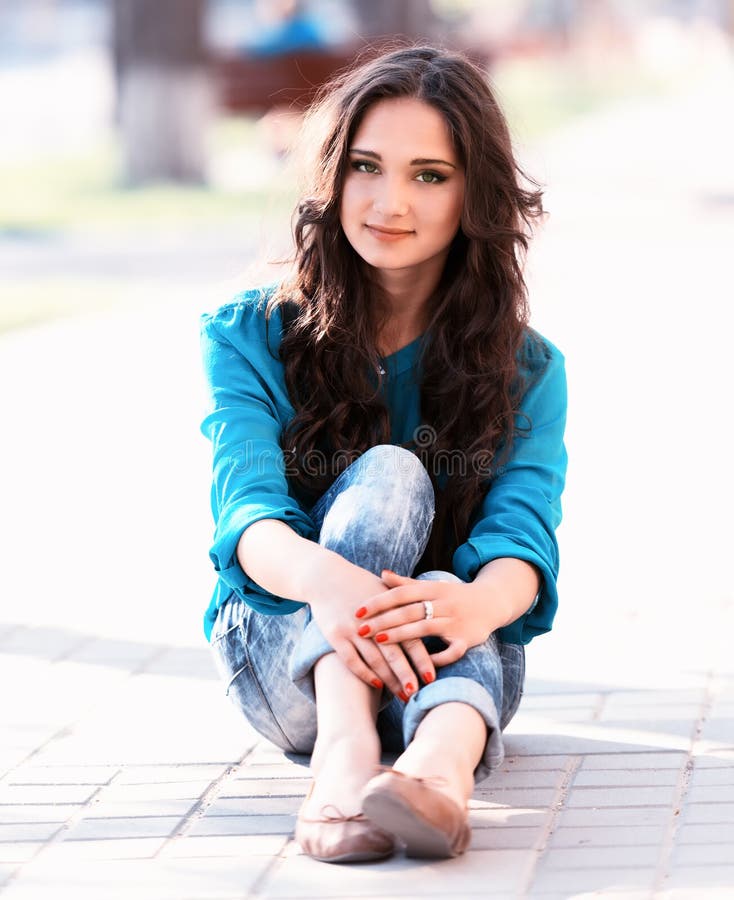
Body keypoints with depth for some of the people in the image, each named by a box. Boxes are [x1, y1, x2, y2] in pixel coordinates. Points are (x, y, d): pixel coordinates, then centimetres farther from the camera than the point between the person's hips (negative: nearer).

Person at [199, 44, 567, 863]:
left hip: (450, 669, 1)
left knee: (448, 605, -36)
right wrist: (325, 579, -43)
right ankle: (344, 751, -53)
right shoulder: (251, 337, 0)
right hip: (280, 656, 0)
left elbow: (523, 535, -15)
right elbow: (247, 509, -17)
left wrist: (479, 603, -42)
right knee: (390, 474, -29)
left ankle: (442, 764, -68)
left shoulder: (527, 371, 3)